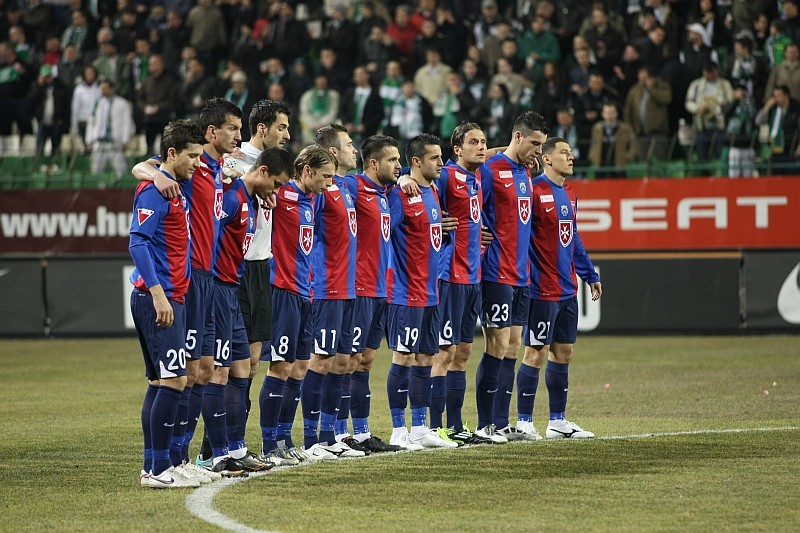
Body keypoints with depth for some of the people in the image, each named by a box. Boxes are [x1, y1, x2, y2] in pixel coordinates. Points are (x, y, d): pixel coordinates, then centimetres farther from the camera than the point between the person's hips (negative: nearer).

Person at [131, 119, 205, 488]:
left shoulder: (176, 188, 18)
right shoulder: (155, 189, -11)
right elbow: (138, 242, -19)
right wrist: (158, 293, -24)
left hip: (170, 299, 10)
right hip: (157, 299, -10)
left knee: (160, 382, 11)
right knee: (173, 381, -12)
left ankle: (154, 466, 14)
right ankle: (158, 469, -11)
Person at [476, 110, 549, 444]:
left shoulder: (525, 172, 15)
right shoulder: (491, 170, -12)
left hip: (521, 275, 9)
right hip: (497, 274, -9)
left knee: (512, 348, 9)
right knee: (498, 346, -7)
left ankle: (501, 423, 12)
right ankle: (485, 425, -2)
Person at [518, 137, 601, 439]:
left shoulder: (570, 194, 13)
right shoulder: (535, 191, -13)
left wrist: (590, 275, 24)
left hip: (568, 289, 8)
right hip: (542, 289, -8)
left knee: (563, 352, 11)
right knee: (537, 352, -4)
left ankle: (558, 421, 19)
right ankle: (523, 422, 3)